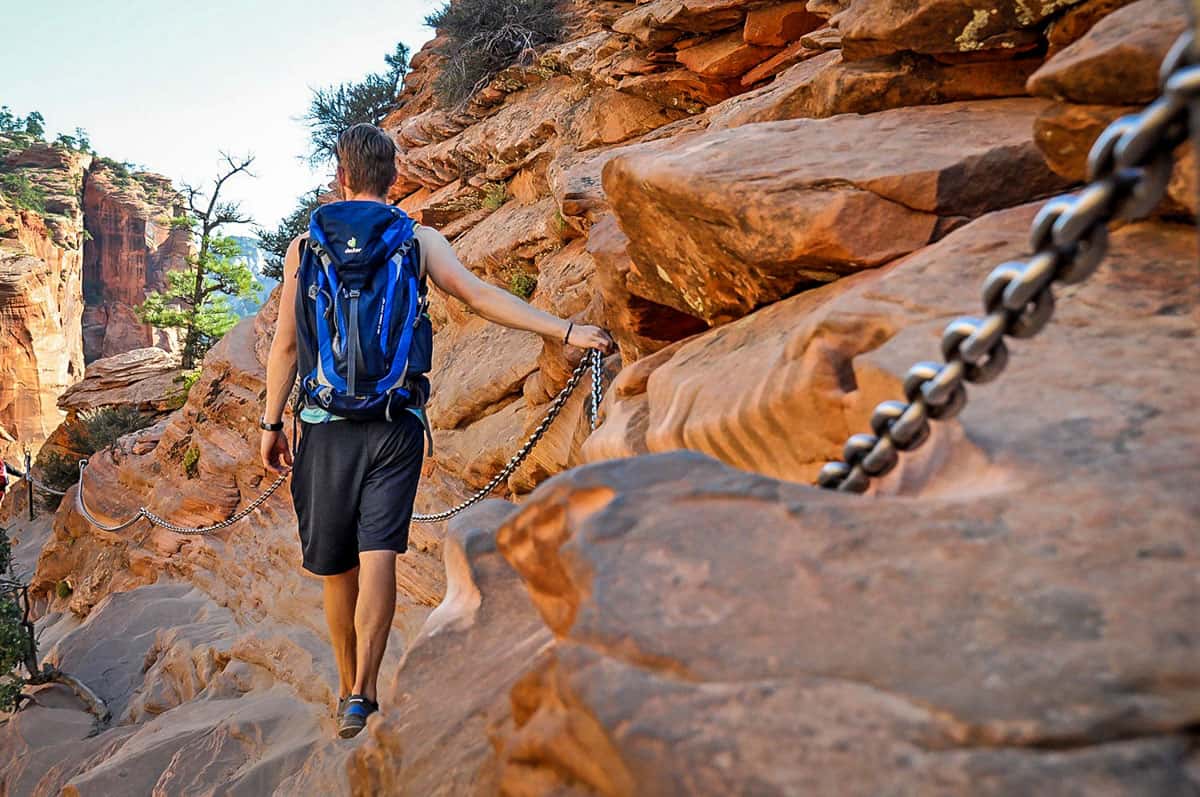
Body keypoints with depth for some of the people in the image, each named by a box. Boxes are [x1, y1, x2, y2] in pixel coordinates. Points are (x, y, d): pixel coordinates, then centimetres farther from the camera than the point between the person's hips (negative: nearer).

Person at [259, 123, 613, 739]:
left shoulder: (304, 246, 5)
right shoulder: (419, 240, 2)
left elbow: (285, 345, 5)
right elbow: (477, 294, -11)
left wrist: (272, 421, 13)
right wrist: (566, 331, -13)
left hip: (326, 423, 1)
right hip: (396, 424, -1)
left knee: (336, 564, 13)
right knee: (378, 553, -2)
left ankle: (348, 688, 26)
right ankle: (363, 691, -13)